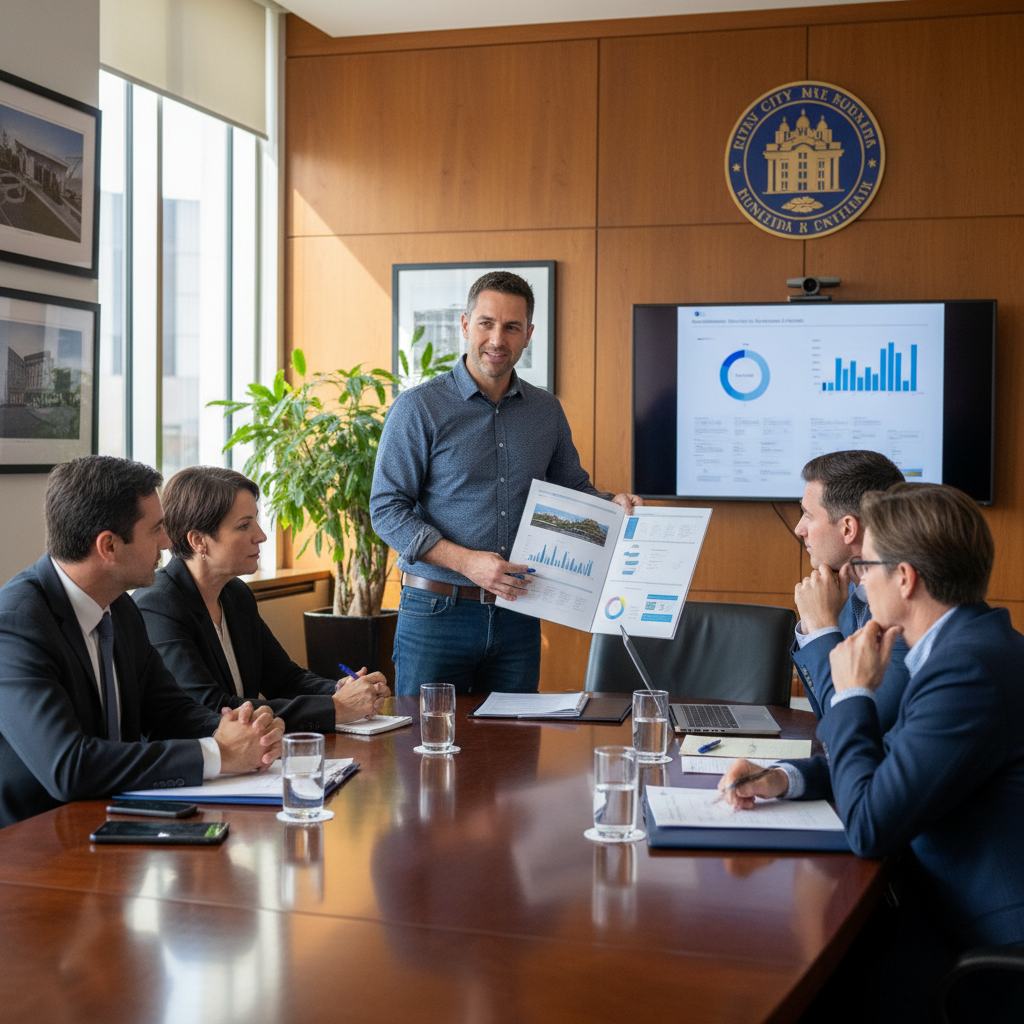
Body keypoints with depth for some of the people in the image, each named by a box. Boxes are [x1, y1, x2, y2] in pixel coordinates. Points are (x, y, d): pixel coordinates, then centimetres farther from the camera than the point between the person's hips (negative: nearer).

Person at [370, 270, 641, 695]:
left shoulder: (546, 411, 9)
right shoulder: (418, 408, -5)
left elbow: (573, 487, 21)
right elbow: (387, 510, -8)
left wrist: (612, 503, -2)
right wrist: (466, 561, -19)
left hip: (517, 615, 4)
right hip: (437, 611, -4)